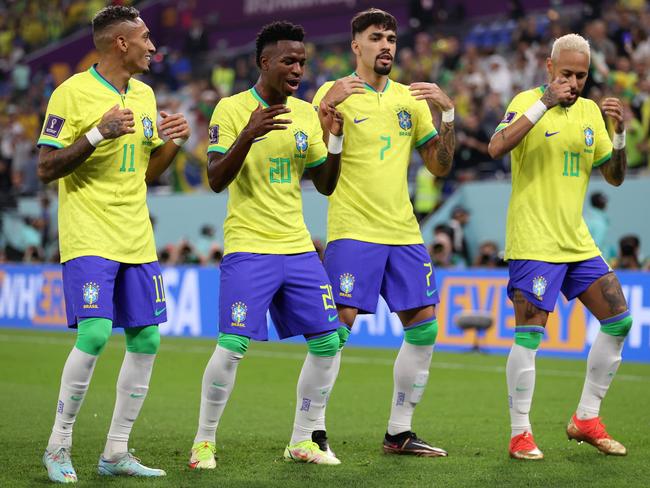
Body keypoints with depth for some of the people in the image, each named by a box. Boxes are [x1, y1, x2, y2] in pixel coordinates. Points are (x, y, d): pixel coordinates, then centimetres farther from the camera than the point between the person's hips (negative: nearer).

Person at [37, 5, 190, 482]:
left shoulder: (144, 95, 14)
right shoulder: (72, 93, -8)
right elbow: (46, 169, -11)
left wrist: (173, 143, 3)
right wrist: (99, 134, -20)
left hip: (137, 241, 7)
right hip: (89, 239, -7)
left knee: (147, 340, 2)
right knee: (94, 335, -17)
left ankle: (116, 452, 12)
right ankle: (58, 447, -1)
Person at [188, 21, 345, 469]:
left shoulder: (306, 113, 10)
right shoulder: (231, 109, -5)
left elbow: (326, 185, 13)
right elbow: (216, 181, -12)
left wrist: (335, 139, -3)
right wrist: (248, 134, -25)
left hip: (298, 246, 6)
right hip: (248, 247, -6)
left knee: (328, 341, 2)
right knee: (232, 346, -12)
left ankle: (303, 441, 15)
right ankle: (203, 442, 4)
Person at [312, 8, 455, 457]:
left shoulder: (410, 98, 13)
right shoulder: (335, 93, -1)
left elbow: (440, 166, 12)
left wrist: (448, 114, -1)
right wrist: (324, 106, -24)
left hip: (404, 231, 6)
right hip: (352, 231, -6)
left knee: (424, 326, 4)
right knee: (337, 326, -11)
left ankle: (399, 432, 13)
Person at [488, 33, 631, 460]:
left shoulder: (590, 111, 11)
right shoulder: (528, 102, -7)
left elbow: (615, 177, 13)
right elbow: (497, 148, -25)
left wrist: (619, 134, -4)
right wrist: (543, 104, -28)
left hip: (577, 241, 7)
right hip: (533, 241, -7)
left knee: (619, 321, 5)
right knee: (529, 336, -8)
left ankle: (586, 419, 16)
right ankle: (521, 435, 2)